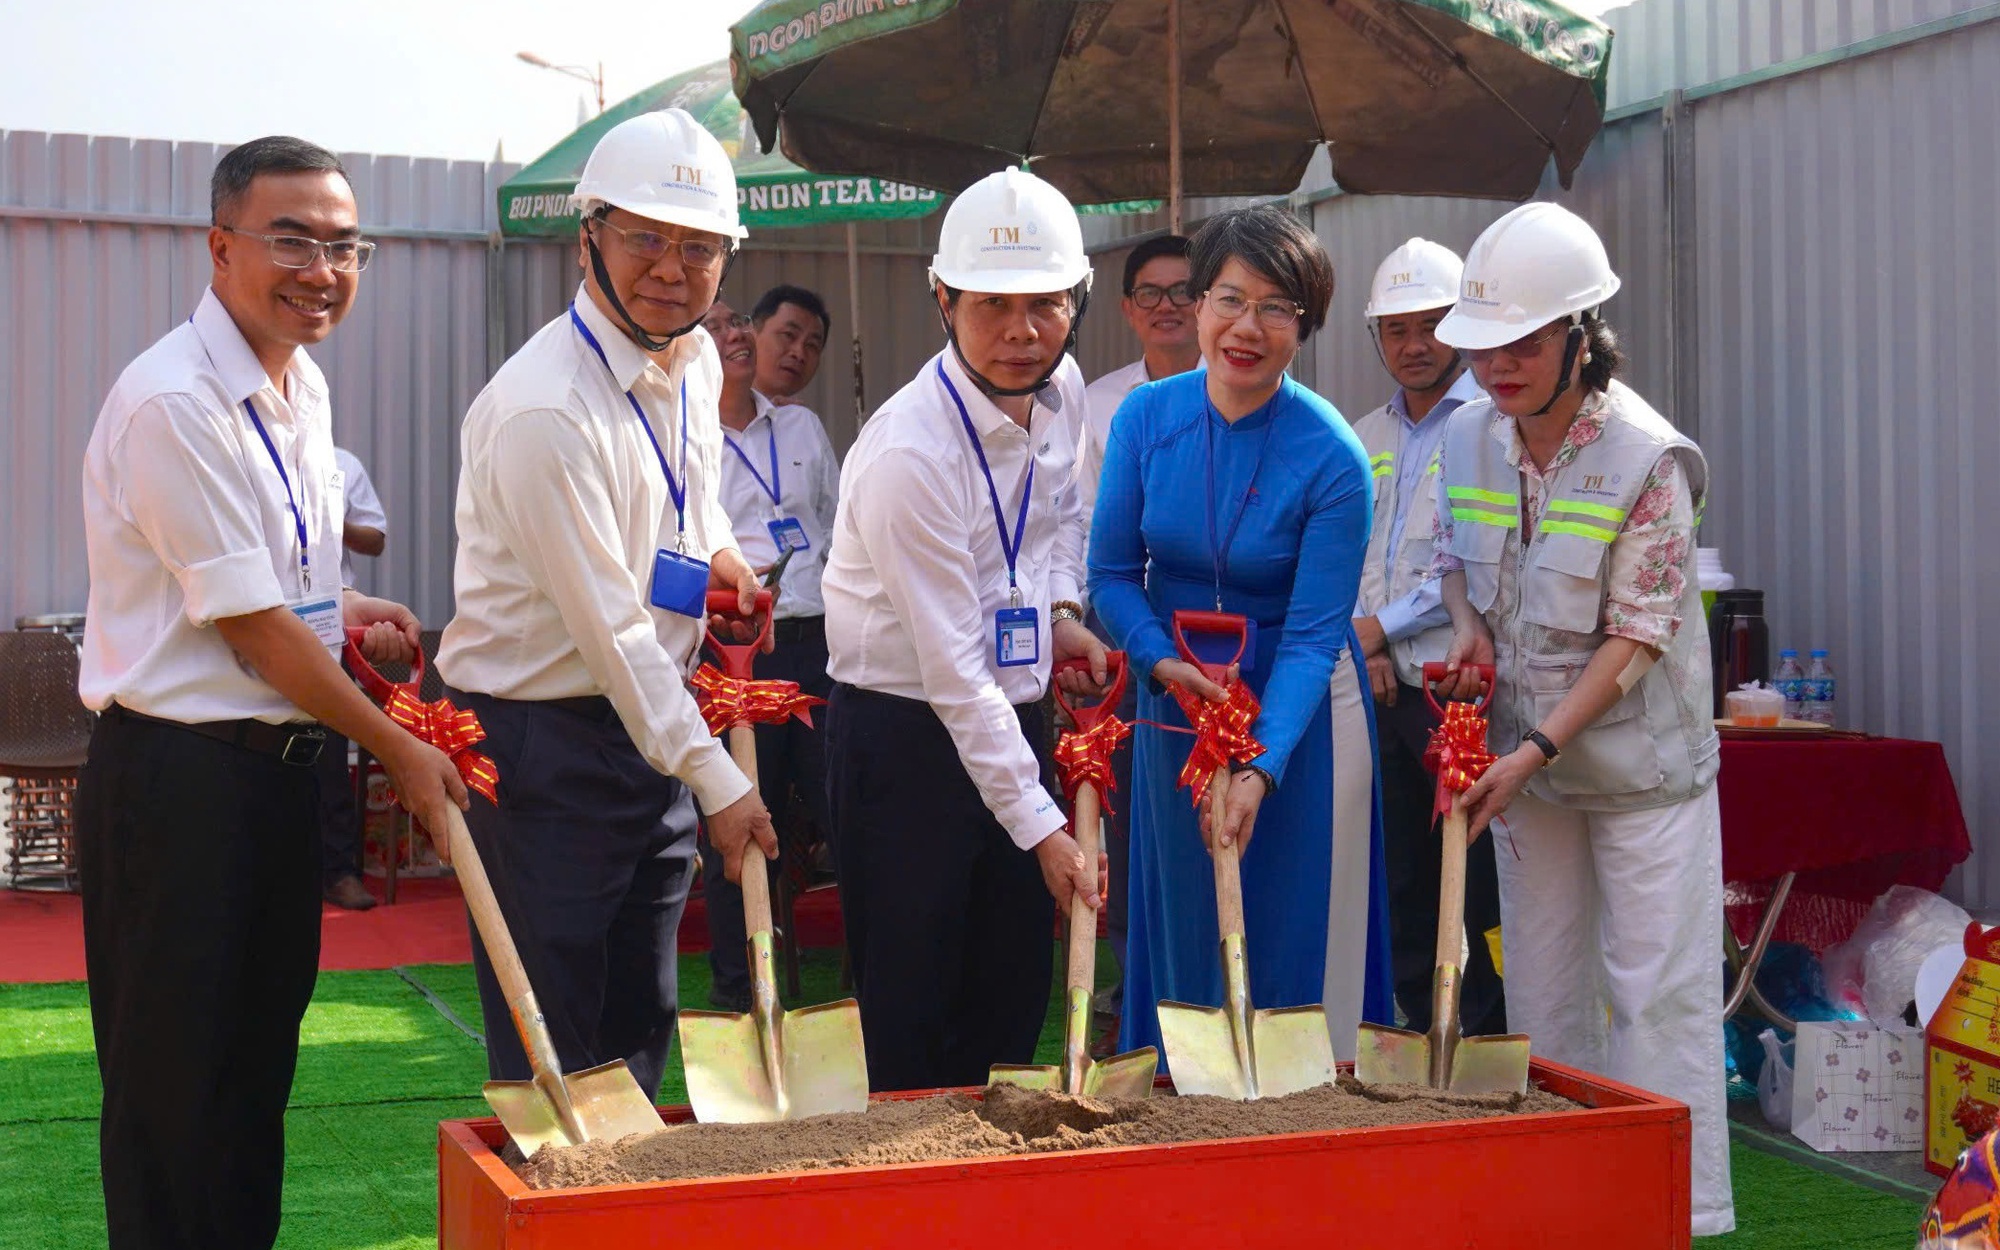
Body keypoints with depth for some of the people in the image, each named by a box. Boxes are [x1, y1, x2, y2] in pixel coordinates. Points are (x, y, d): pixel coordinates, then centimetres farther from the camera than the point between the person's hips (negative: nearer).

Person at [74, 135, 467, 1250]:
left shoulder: (303, 386, 9)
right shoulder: (172, 403, -18)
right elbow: (249, 624, -18)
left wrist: (345, 610, 4)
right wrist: (399, 751, -12)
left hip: (282, 759, 8)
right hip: (179, 769, -8)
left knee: (261, 1056, 17)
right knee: (173, 1074, 3)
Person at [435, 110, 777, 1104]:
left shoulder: (695, 362, 5)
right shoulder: (544, 409, -22)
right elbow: (610, 631, -21)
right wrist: (718, 783, -19)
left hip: (655, 728, 8)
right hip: (545, 737, -8)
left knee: (642, 1024, 15)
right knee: (550, 1048, 0)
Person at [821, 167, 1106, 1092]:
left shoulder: (1061, 391, -1)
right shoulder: (910, 450, -25)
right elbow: (954, 670, -24)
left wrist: (1063, 611, 5)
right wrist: (1039, 826, -23)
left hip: (1014, 714, 7)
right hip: (904, 732, -7)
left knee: (1015, 998, 13)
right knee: (910, 1014, 1)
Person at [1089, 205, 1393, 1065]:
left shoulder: (1332, 460, -18)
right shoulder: (1146, 417, -8)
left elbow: (1312, 636, -19)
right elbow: (1112, 571, -1)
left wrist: (1261, 769, -30)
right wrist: (1162, 661, -20)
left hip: (1296, 711, -3)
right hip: (1176, 702, 3)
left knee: (1292, 937, 3)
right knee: (1184, 926, 12)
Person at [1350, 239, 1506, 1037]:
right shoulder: (1364, 439, 17)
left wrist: (1386, 625, -8)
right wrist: (1366, 647, 0)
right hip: (1387, 695, 6)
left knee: (1478, 894, -4)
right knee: (1402, 892, 11)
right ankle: (1419, 1046, 21)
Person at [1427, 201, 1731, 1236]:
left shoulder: (1647, 458, -18)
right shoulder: (1468, 435, -1)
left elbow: (1638, 634, -17)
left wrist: (1539, 750, -23)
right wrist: (1468, 625, -5)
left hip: (1641, 763, -5)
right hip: (1525, 758, 6)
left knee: (1657, 990, -2)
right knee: (1542, 986, 13)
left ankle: (1680, 1210, 9)